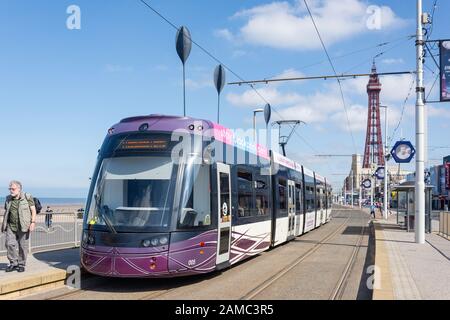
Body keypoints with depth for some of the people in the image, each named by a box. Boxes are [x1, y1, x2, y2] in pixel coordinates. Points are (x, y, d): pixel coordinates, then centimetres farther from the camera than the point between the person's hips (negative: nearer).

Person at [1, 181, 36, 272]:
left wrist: (33, 222, -14)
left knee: (23, 246, 2)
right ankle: (13, 263, 11)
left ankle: (21, 265, 14)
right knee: (10, 244, -3)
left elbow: (33, 210, -5)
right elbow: (6, 212, 17)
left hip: (23, 226, -4)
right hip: (11, 226, 4)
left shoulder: (27, 197, -5)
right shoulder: (8, 199, 9)